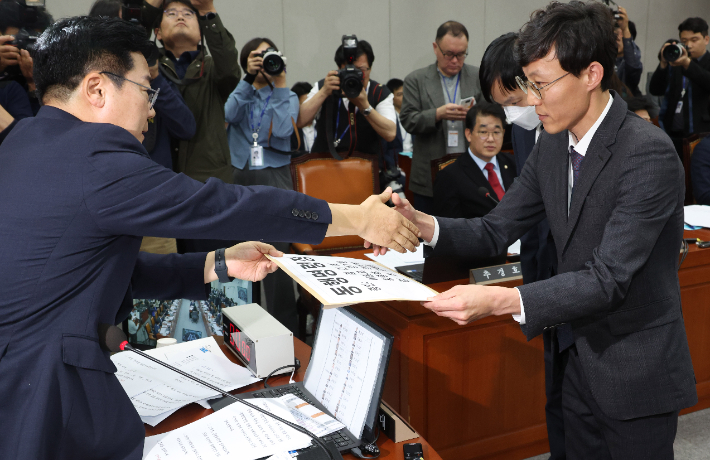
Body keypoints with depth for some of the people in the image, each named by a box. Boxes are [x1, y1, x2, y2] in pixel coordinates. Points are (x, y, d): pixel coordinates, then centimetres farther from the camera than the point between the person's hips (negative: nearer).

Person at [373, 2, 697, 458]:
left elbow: (609, 279, -30)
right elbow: (497, 230, 2)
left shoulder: (649, 155, -24)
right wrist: (422, 224, -16)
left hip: (636, 375, -7)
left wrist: (500, 300, -42)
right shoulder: (552, 145, 0)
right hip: (578, 360, 7)